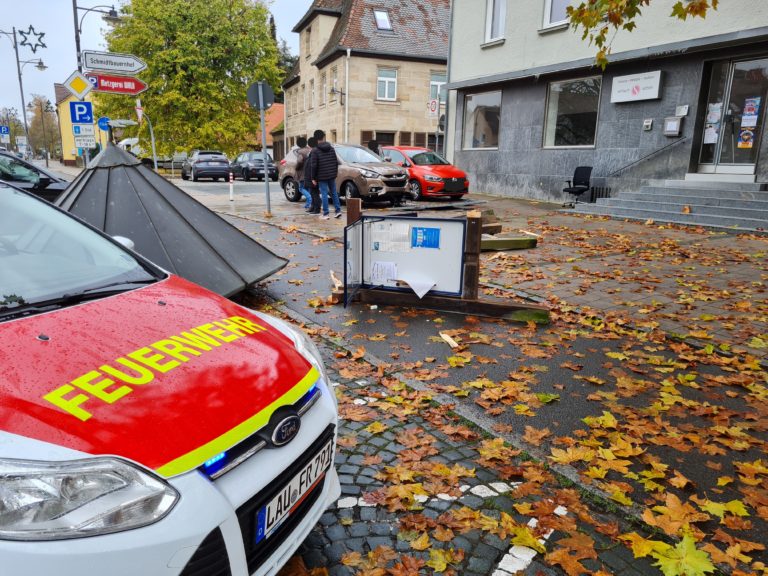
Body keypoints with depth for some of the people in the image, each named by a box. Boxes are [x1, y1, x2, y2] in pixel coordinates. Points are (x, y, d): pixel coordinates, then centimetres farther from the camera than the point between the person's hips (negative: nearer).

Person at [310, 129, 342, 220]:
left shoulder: (315, 151, -9)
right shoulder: (331, 148, 4)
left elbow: (314, 166, -11)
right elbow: (336, 162, 6)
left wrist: (313, 178, -4)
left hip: (322, 176, -4)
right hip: (332, 175, 4)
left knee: (324, 194, -1)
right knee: (334, 193, 13)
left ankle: (326, 214, 1)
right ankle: (338, 211, 12)